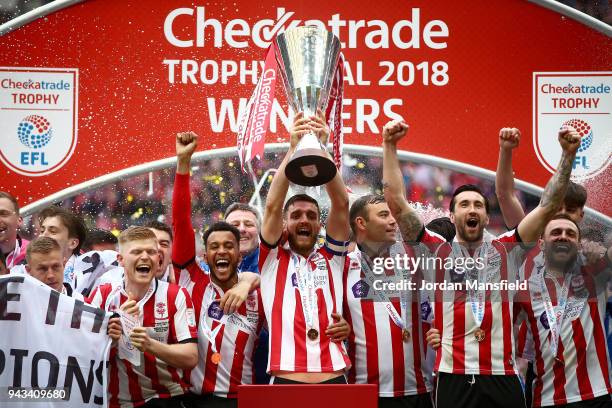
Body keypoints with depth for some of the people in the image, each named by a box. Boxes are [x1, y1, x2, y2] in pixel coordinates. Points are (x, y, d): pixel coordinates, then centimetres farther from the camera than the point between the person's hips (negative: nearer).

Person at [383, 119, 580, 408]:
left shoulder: (506, 250, 14)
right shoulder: (436, 250, 9)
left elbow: (548, 206, 7)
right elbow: (396, 201, 2)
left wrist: (568, 155, -2)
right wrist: (390, 146, -4)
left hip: (503, 378, 2)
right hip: (453, 378, -1)